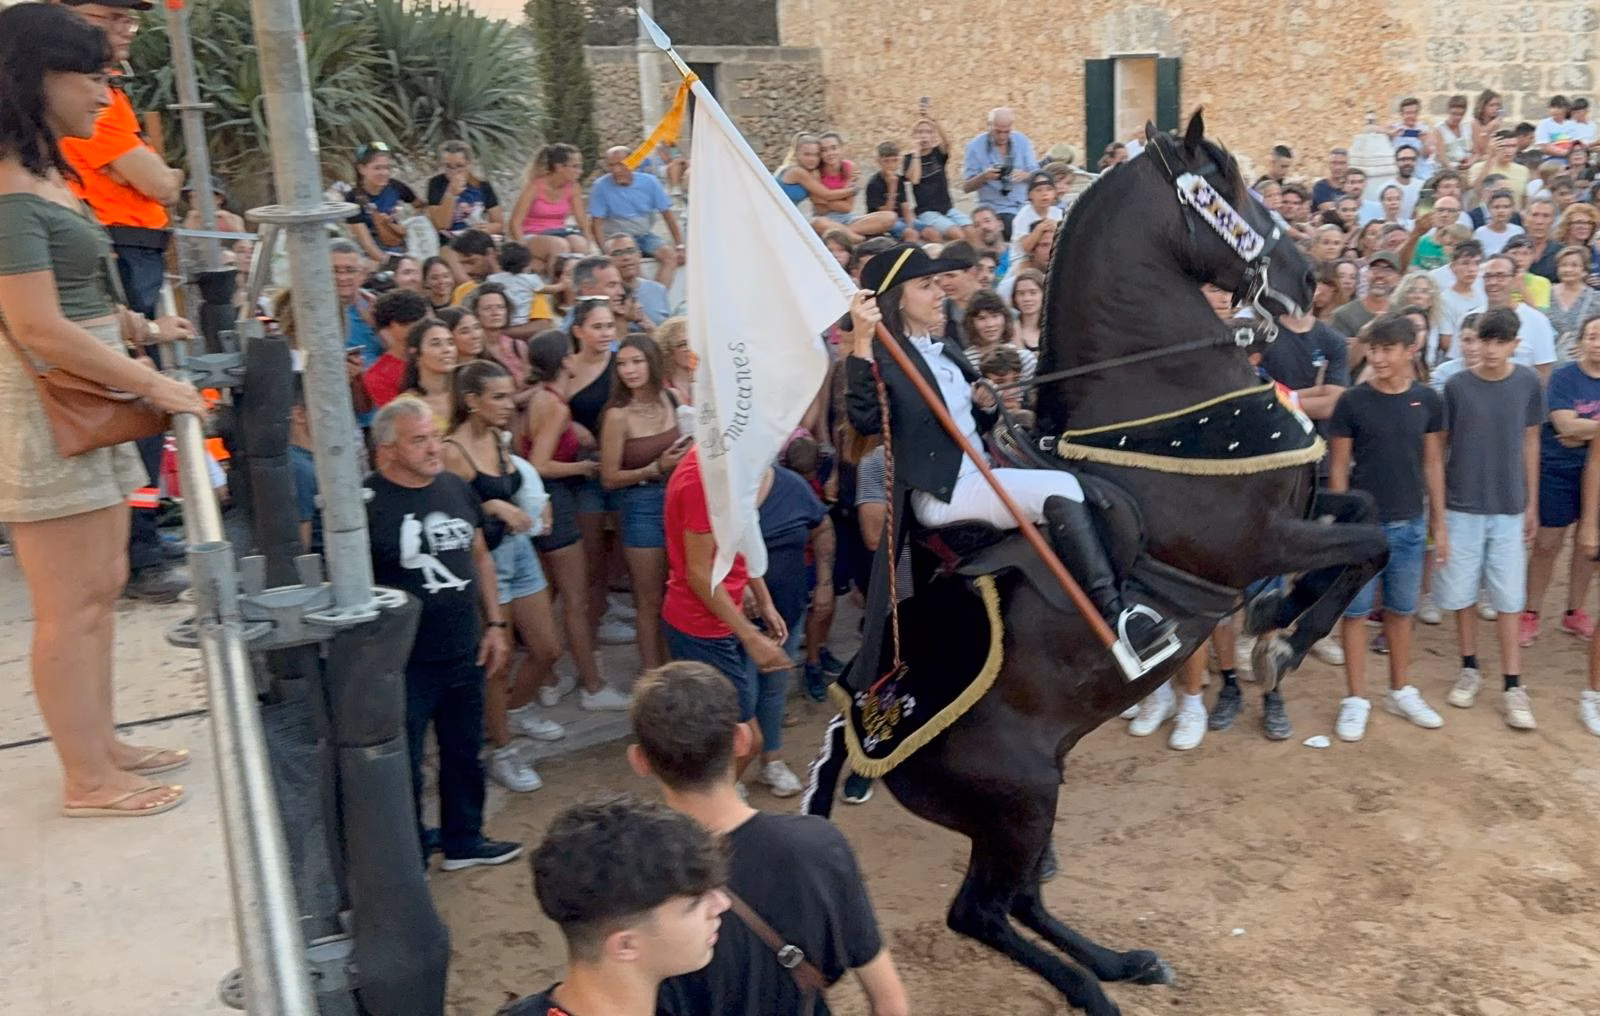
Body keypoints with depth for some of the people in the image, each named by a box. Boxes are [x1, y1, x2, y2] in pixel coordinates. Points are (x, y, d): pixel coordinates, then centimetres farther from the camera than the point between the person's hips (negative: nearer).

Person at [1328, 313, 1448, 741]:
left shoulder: (1427, 401, 0)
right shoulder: (1352, 401, -8)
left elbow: (1433, 463, 7)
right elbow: (1338, 468, -4)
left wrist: (1439, 522, 7)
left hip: (1410, 525, 3)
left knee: (1401, 610, 15)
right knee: (1356, 611, 5)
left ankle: (1401, 691, 30)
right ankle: (1355, 699, 15)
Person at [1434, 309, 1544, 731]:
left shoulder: (1527, 383, -2)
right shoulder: (1456, 385, -7)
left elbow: (1529, 442, 6)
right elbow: (1438, 447, -1)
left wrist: (1532, 503, 8)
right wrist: (1436, 506, -1)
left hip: (1509, 509, 1)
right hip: (1462, 507, 0)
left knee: (1509, 598, 3)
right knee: (1462, 593, 7)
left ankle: (1514, 686, 10)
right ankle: (1469, 670, 25)